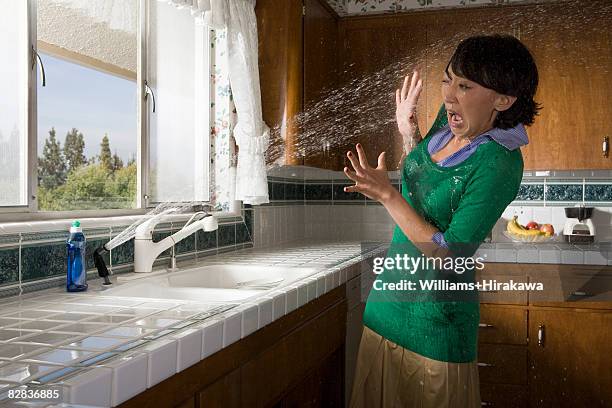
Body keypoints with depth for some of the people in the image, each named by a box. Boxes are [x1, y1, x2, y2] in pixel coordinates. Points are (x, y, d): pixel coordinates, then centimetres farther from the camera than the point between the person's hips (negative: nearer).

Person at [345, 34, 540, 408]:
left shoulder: (499, 164, -24)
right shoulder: (449, 120, -1)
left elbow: (448, 258, -25)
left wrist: (387, 195, -24)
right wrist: (408, 130, 6)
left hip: (434, 316, -8)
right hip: (391, 291, 8)